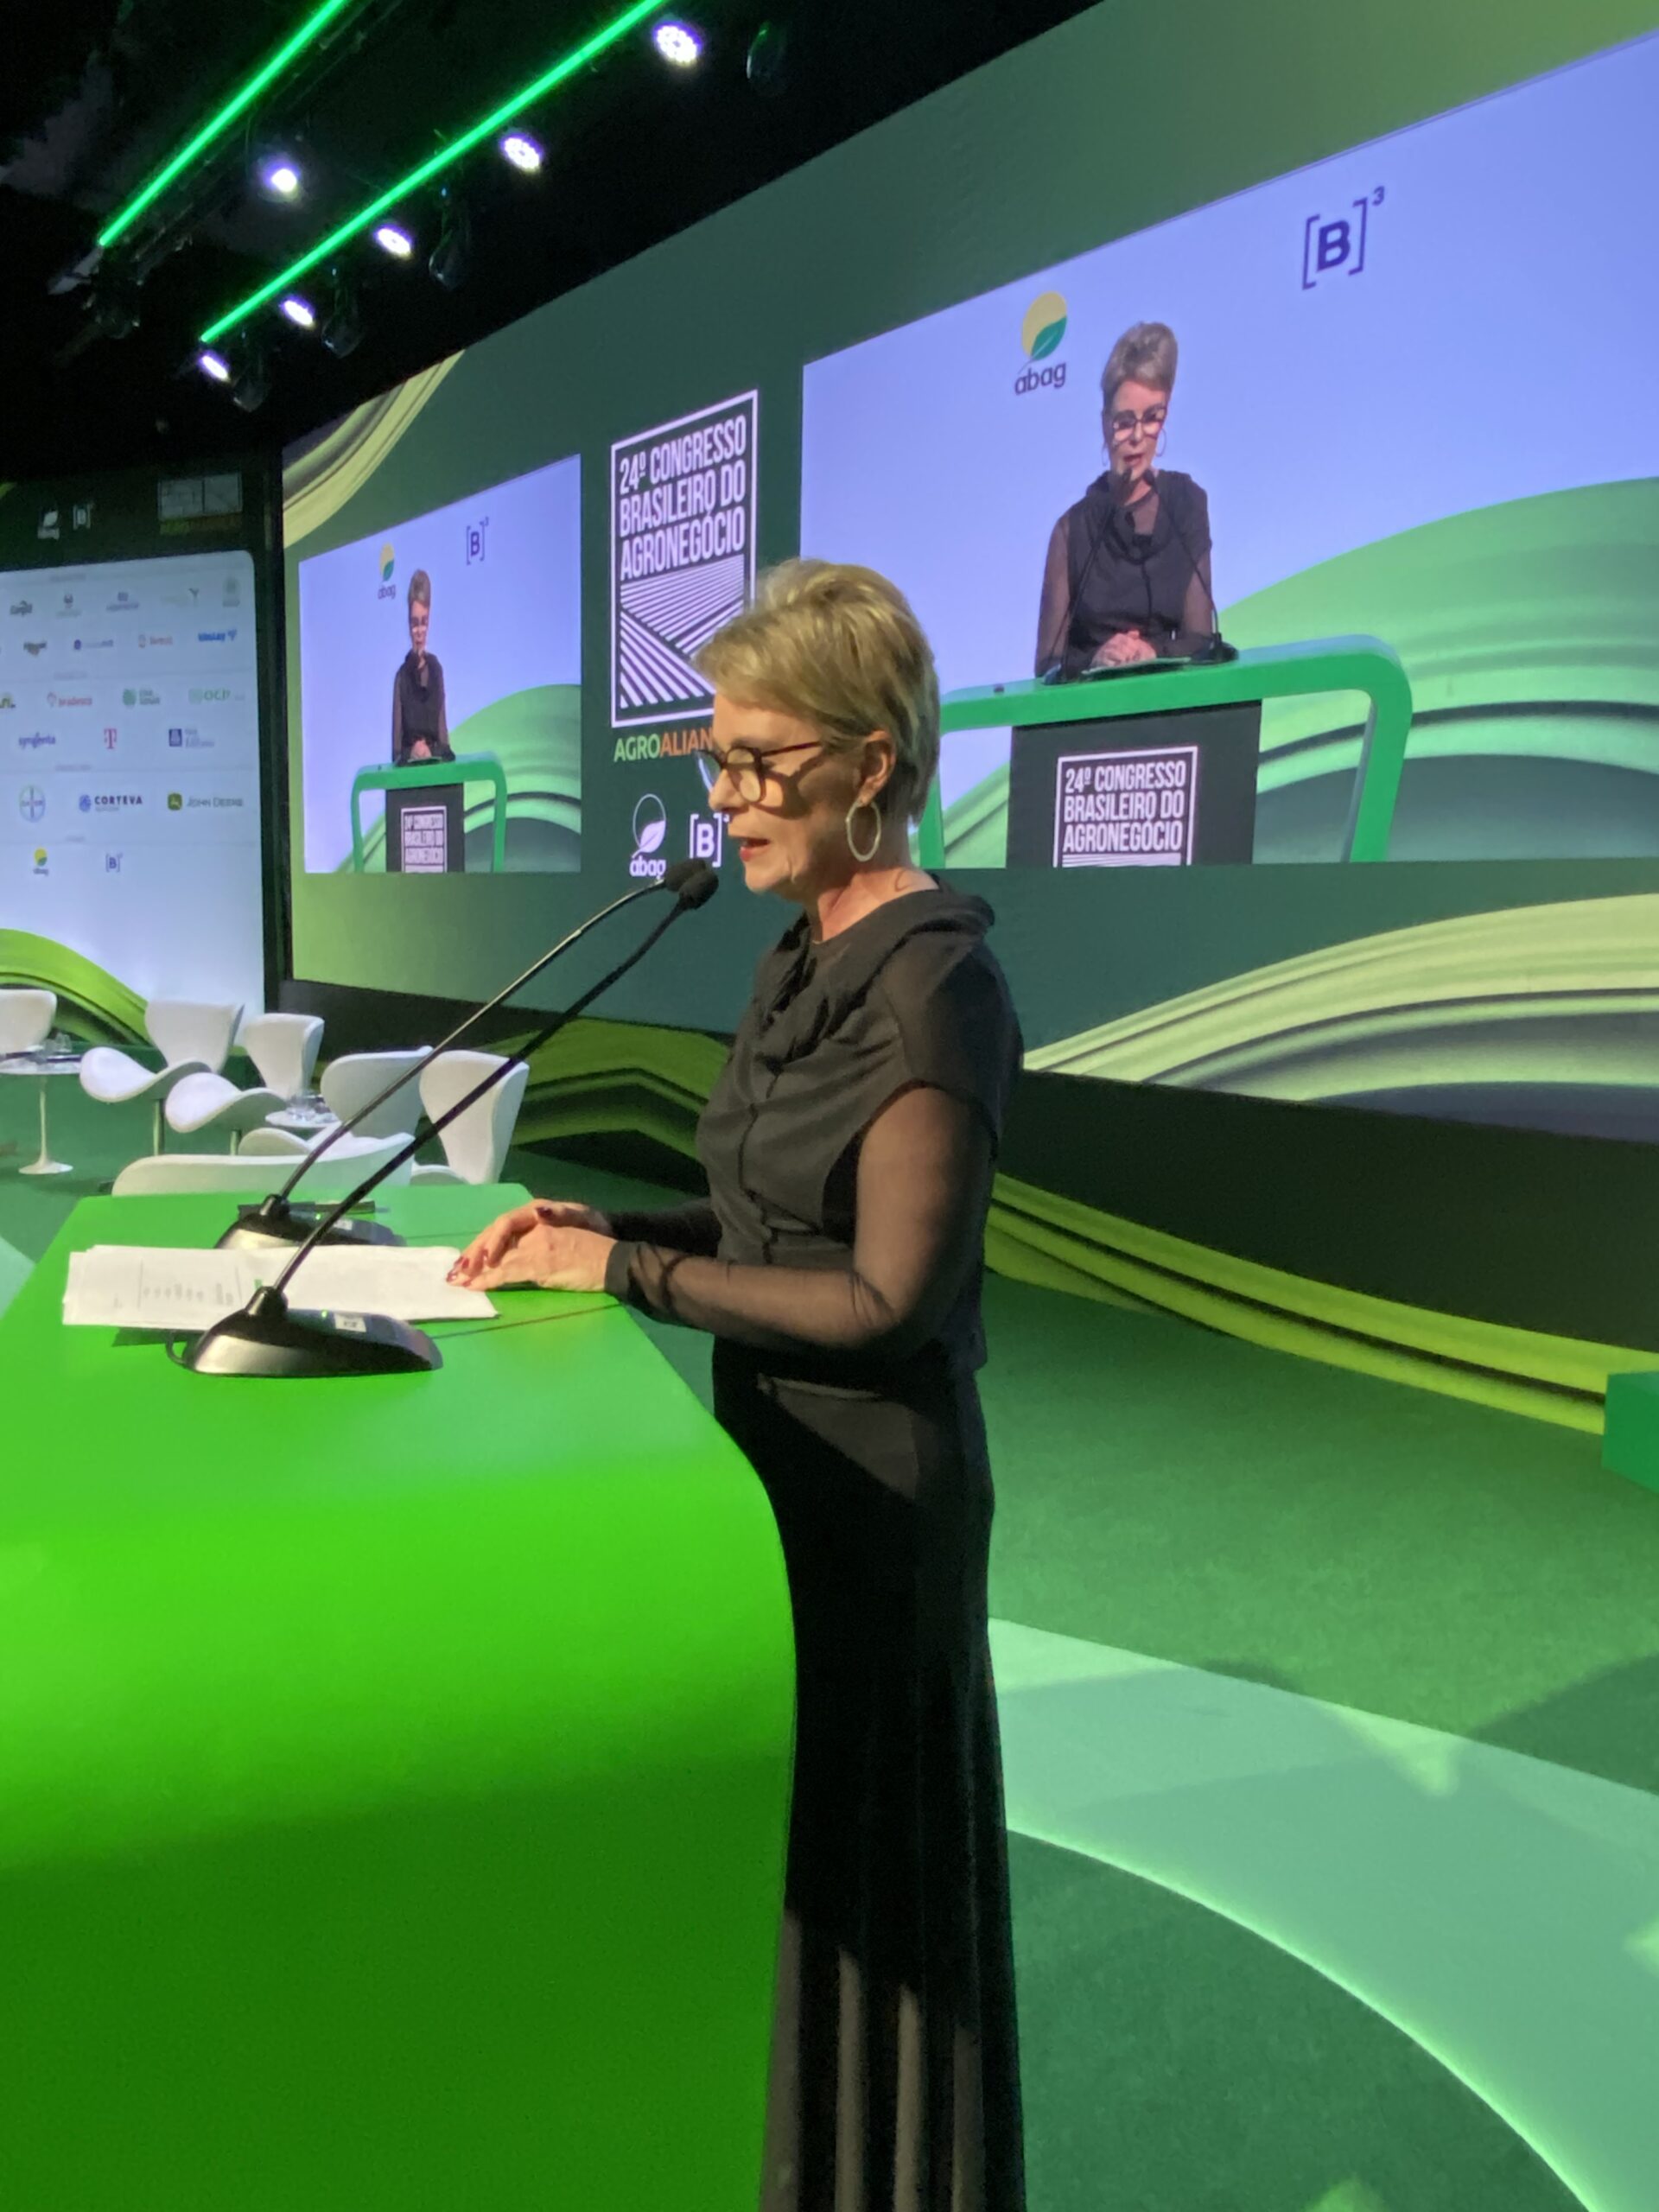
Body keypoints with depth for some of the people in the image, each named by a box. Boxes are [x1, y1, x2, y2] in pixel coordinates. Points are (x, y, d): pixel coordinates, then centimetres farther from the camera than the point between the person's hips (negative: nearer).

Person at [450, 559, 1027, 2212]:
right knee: (778, 1832, 24)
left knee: (854, 1866, 12)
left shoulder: (932, 980, -22)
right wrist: (608, 1220, -1)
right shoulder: (805, 955, 6)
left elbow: (885, 1299, -23)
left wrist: (627, 1274, -18)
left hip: (871, 1480, -9)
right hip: (779, 1451, 9)